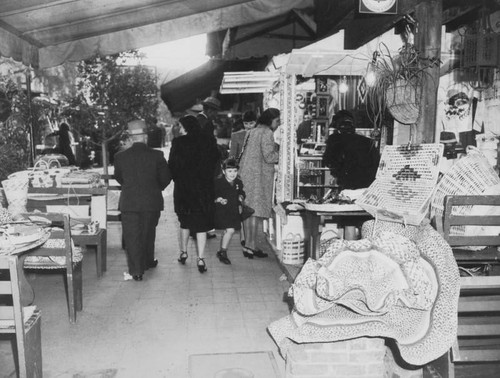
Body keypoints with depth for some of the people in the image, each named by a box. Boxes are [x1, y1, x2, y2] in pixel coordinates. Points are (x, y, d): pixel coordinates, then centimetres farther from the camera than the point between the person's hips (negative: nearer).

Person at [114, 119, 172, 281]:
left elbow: (118, 177, 8)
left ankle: (136, 271, 7)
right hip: (152, 201, 1)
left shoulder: (120, 156, -6)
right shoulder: (156, 155, -10)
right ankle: (148, 261, 36)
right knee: (148, 233, 20)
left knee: (132, 237, 7)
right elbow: (166, 178, -2)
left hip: (129, 202, 0)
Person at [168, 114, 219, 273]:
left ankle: (183, 253, 30)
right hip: (204, 189, 0)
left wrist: (177, 178, 11)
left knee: (185, 221, 18)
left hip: (183, 188, 0)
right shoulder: (209, 142, -3)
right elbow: (215, 163, 3)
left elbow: (171, 166, -5)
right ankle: (201, 259, 2)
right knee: (201, 224, 4)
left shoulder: (178, 142, -8)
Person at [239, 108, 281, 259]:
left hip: (246, 173, 9)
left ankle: (248, 244, 16)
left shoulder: (252, 132, 17)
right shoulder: (267, 133, -9)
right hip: (259, 175, -9)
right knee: (256, 211, -5)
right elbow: (269, 157, -16)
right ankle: (251, 246, -2)